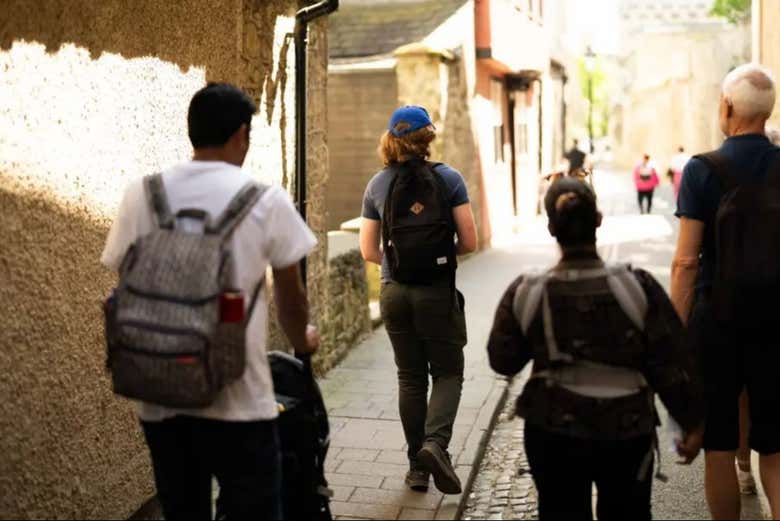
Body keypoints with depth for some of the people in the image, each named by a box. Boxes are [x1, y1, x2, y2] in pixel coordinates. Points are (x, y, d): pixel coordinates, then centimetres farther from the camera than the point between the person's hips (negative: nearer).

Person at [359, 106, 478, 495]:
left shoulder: (377, 186, 3)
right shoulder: (448, 179, -4)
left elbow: (369, 251, 5)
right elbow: (469, 242, -5)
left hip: (395, 293, 3)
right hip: (438, 292, -3)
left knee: (410, 378, 12)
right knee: (447, 373, 10)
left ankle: (417, 466, 16)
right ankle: (436, 442, -13)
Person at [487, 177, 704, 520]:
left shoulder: (525, 294, -12)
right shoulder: (638, 288, -14)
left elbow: (503, 361, -1)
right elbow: (671, 365, -9)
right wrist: (692, 422, 4)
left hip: (553, 431, 1)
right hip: (626, 431, 0)